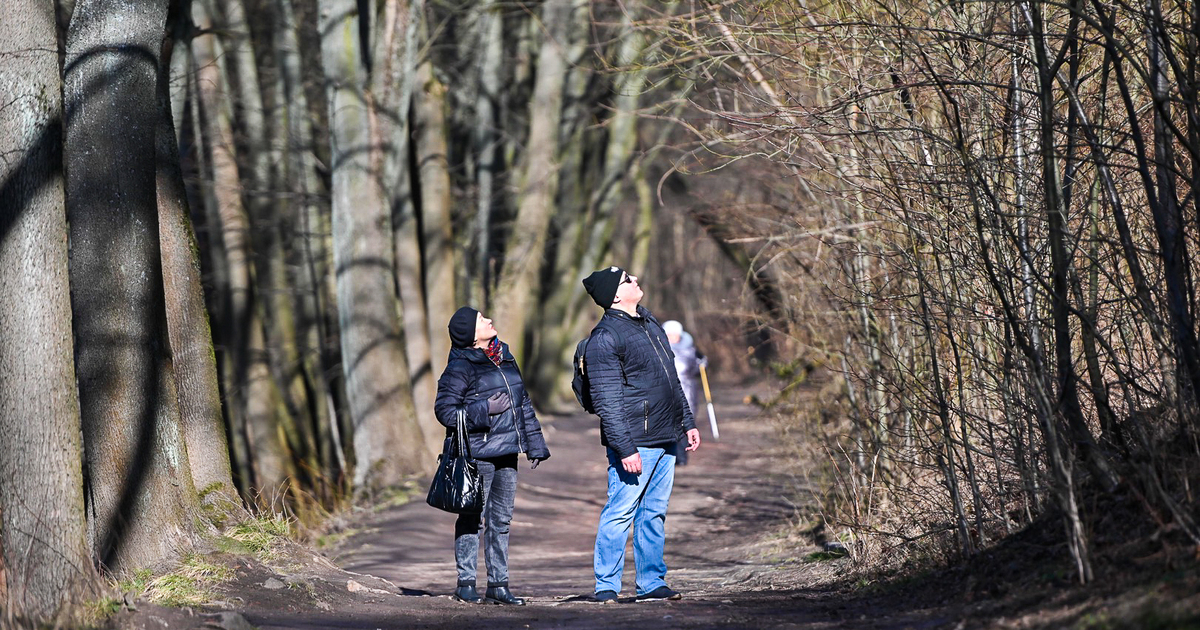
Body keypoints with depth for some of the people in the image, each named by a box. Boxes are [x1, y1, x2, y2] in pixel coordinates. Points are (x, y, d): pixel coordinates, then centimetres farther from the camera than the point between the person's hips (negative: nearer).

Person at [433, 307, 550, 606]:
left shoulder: (505, 358, 13)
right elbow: (444, 410, -13)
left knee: (501, 519, 10)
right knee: (472, 518, -2)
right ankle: (466, 584, 6)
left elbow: (523, 403, 20)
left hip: (506, 452, 7)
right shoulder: (460, 367, -10)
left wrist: (535, 444, 17)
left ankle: (498, 585, 15)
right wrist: (484, 409, -19)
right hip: (476, 454, -7)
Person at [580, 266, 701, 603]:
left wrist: (687, 422, 21)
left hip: (665, 439, 8)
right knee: (620, 513, -6)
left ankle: (652, 583, 16)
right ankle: (606, 586, 0)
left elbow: (671, 379, 23)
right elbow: (606, 400, -18)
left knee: (654, 514, 11)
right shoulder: (605, 338, -14)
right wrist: (625, 449, -22)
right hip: (635, 444, -8)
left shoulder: (649, 322, 14)